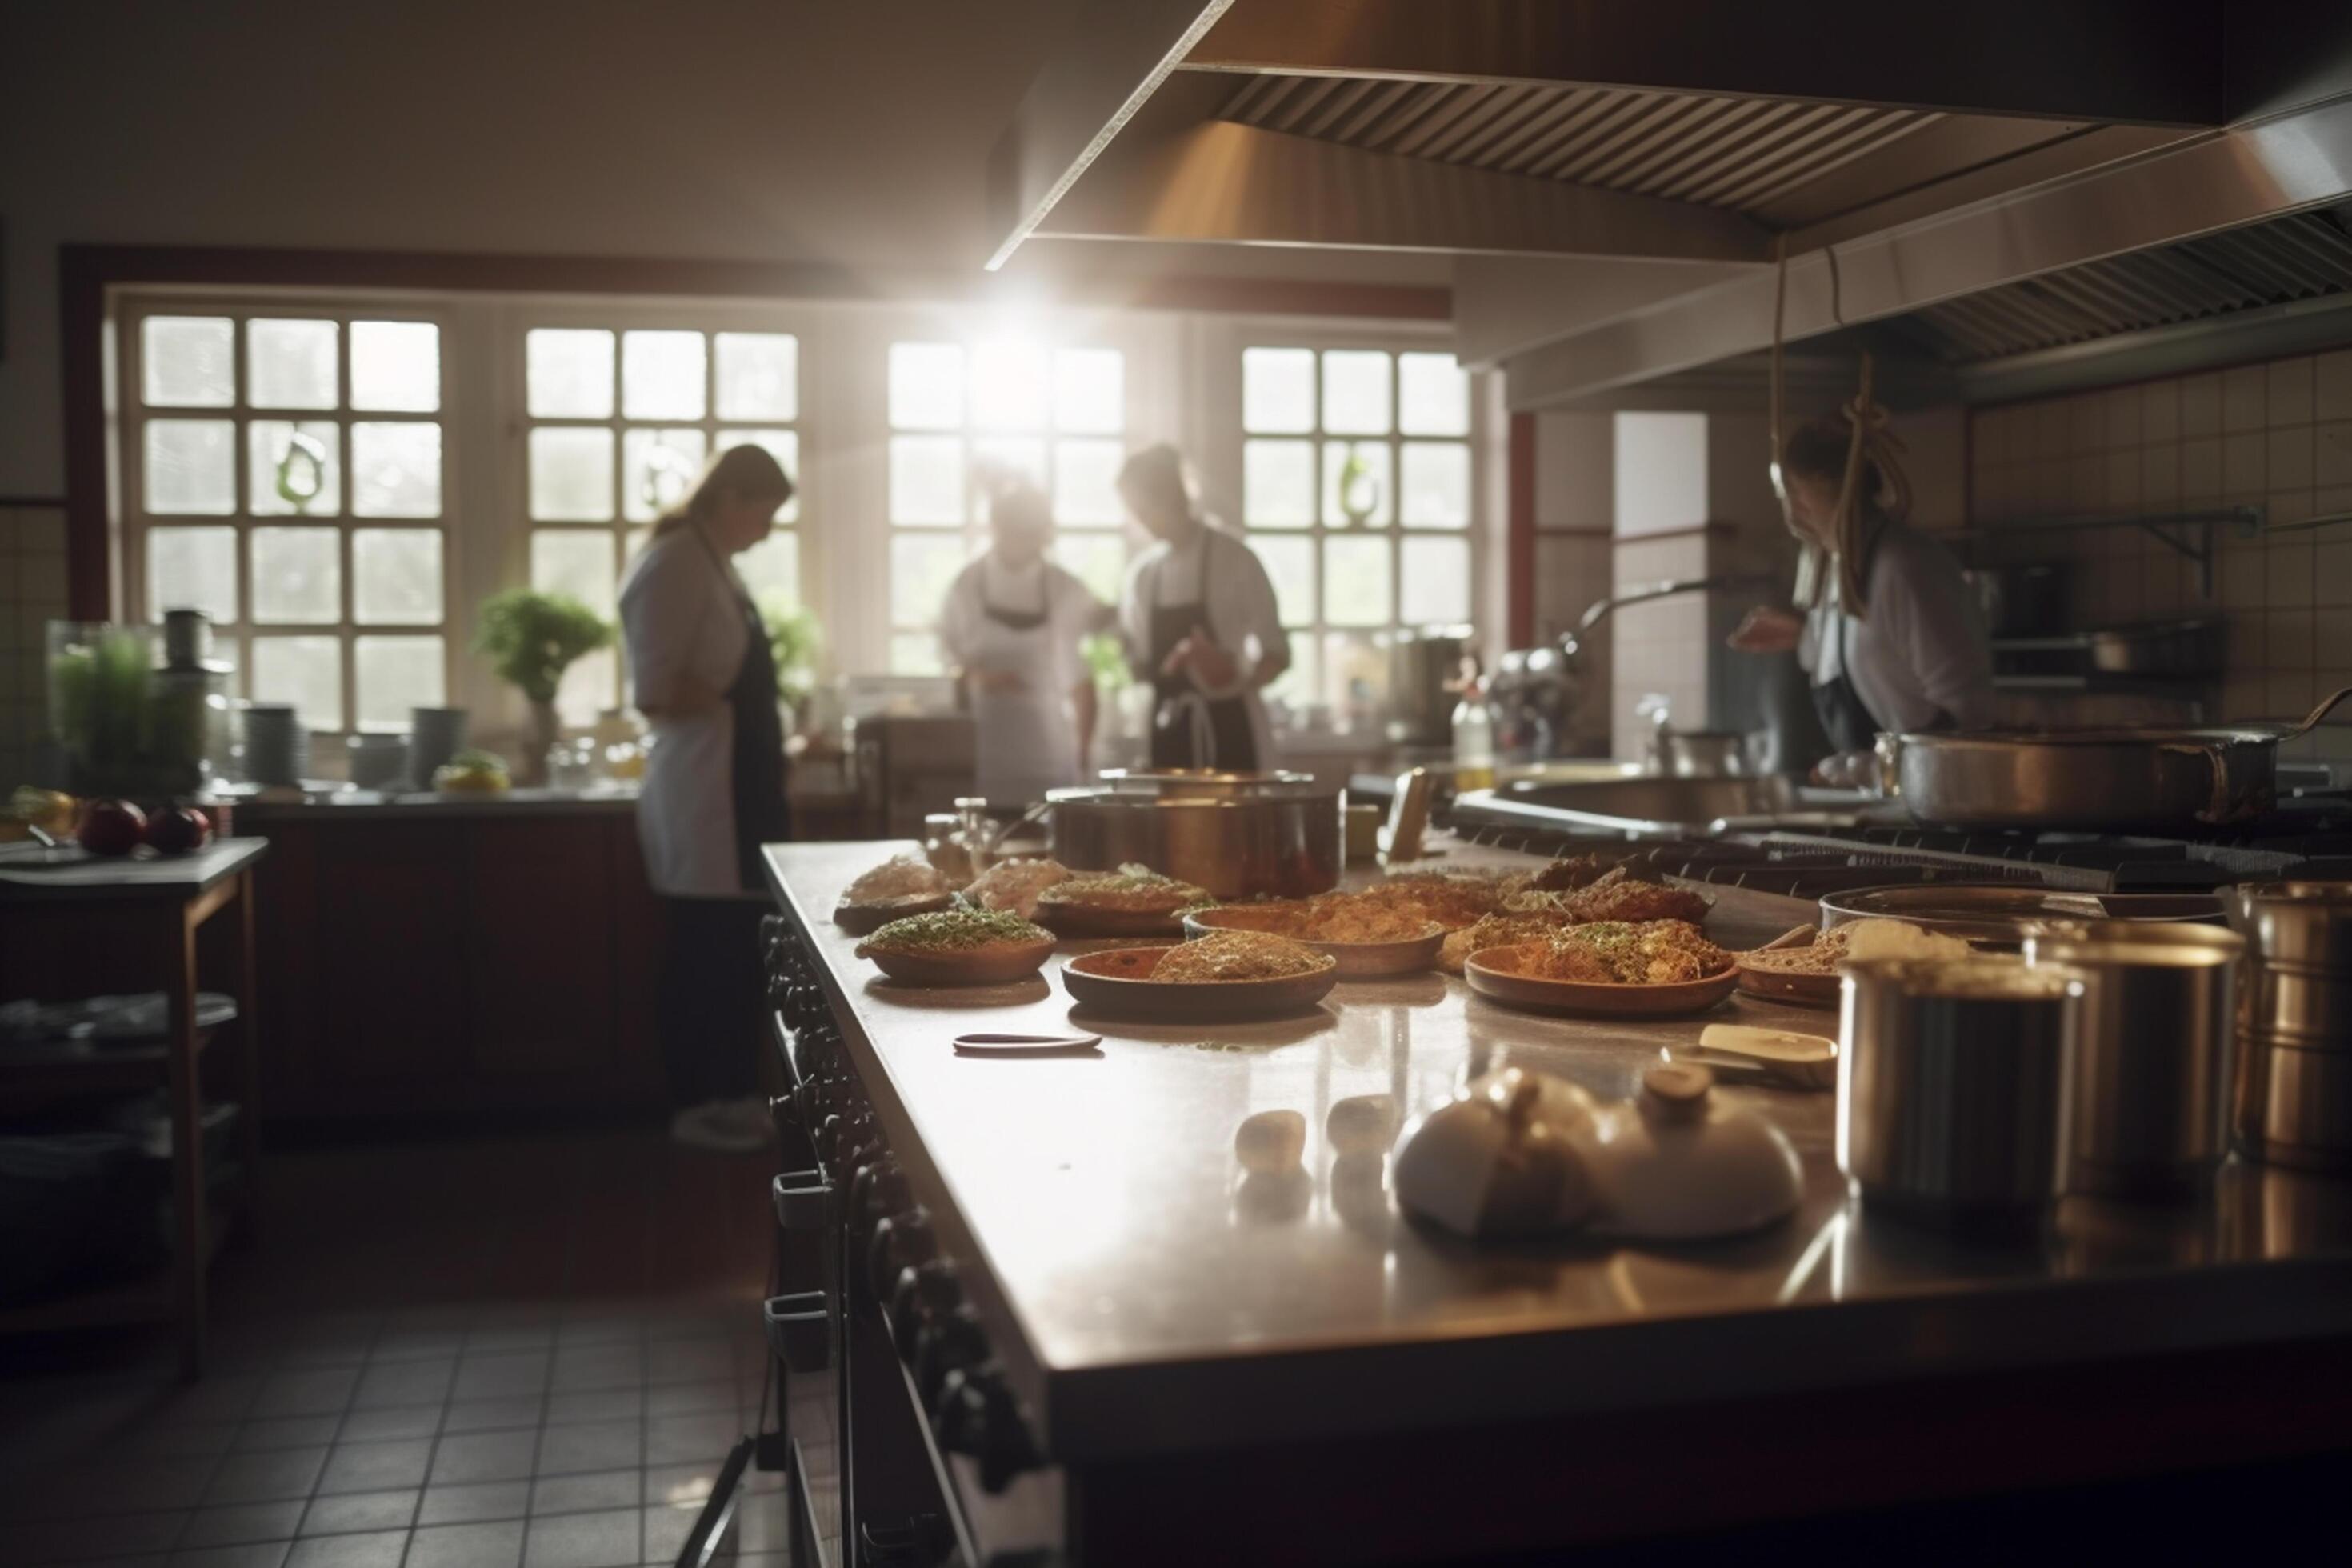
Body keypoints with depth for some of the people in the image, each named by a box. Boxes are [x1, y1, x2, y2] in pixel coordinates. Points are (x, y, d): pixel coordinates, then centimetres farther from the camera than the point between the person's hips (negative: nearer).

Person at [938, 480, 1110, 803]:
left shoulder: (1065, 592, 2)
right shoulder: (967, 587, 1)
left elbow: (1081, 680, 9)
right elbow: (942, 659, 8)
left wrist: (1082, 753, 6)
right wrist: (973, 677, -13)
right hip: (979, 755, 0)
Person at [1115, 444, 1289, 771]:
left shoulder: (1234, 560, -4)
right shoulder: (1142, 573, 11)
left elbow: (1276, 653, -4)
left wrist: (1239, 682, -21)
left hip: (1230, 736, -5)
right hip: (1169, 741, 5)